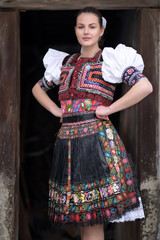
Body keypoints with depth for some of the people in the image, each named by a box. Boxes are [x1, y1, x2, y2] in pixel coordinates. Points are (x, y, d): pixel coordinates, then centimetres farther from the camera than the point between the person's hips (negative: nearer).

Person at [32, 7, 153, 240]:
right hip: (66, 140, 5)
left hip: (98, 138, -5)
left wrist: (109, 109, -11)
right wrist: (56, 110, 12)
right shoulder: (65, 62, 16)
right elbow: (38, 88, 30)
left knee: (93, 220, -5)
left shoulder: (110, 59, 0)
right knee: (81, 218, 8)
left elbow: (145, 87, -13)